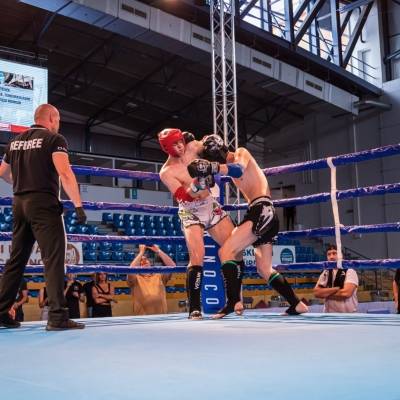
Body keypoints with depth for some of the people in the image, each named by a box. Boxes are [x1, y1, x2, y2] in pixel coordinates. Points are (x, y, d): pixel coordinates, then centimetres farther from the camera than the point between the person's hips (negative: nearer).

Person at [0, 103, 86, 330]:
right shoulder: (54, 139, -3)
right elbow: (65, 173, -17)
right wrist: (78, 205, -19)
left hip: (19, 203, 7)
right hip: (44, 203, -7)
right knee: (54, 259, -8)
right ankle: (58, 316, -13)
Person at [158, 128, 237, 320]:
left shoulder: (192, 147, -2)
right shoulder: (166, 172, -14)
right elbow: (183, 197, -24)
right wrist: (196, 185, -42)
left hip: (211, 206, 5)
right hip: (191, 213, -5)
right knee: (197, 258, -21)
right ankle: (194, 308, -15)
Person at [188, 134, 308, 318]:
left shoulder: (241, 153, 0)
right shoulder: (231, 167, 26)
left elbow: (239, 169, -20)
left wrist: (212, 167, -36)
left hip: (262, 210, -10)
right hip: (262, 213, 10)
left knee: (226, 250, -18)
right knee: (265, 270, 13)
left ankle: (233, 301, -24)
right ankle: (297, 304, 16)